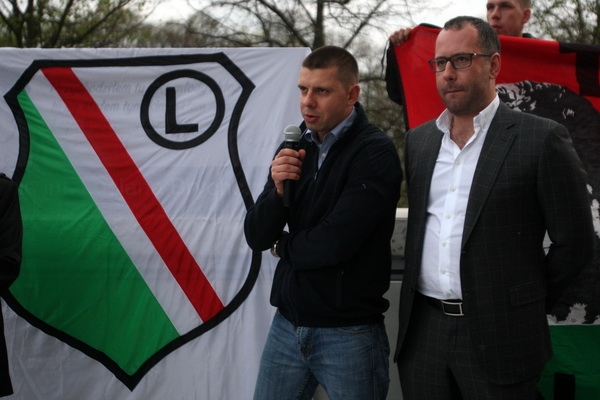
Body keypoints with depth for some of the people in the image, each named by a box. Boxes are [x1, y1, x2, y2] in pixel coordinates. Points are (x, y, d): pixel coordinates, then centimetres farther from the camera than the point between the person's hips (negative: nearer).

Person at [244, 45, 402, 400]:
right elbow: (256, 236, 4)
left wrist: (283, 247, -3)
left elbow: (336, 242, -21)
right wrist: (278, 189, -14)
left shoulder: (375, 153, -13)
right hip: (287, 324, 5)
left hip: (349, 332, -5)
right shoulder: (295, 147, 6)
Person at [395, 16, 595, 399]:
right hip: (422, 331, 5)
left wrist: (528, 304, 1)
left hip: (498, 337, -5)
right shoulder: (418, 140, 11)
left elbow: (575, 242, -5)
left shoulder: (542, 138, -7)